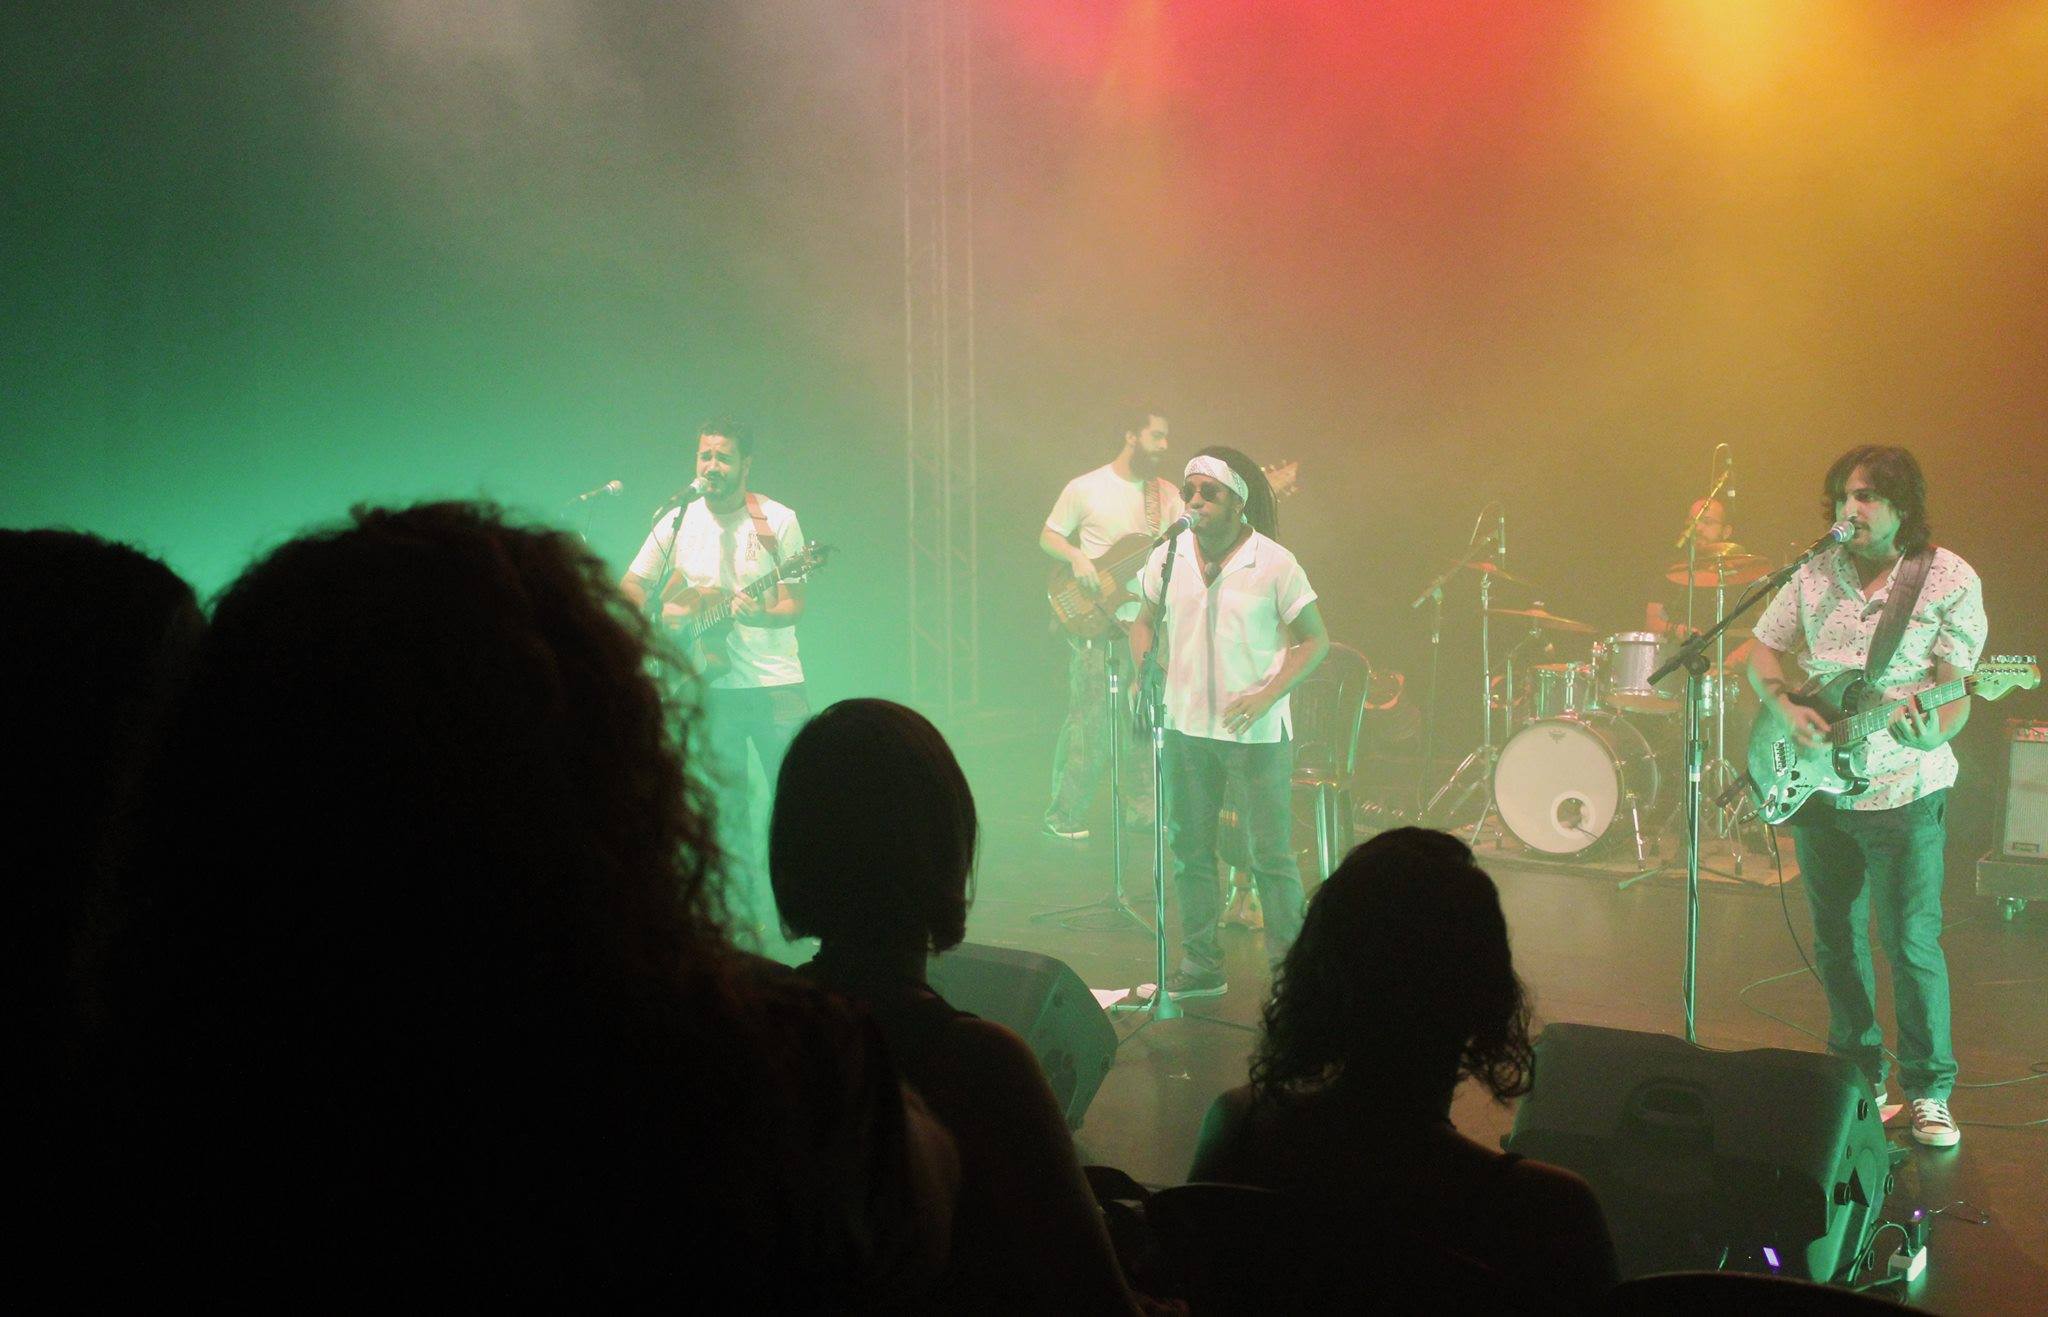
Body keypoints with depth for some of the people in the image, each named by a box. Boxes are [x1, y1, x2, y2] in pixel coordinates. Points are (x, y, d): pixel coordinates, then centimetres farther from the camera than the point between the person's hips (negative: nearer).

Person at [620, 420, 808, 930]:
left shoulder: (777, 520, -3)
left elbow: (793, 605, -7)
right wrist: (664, 610, -9)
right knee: (728, 807, 6)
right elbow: (630, 587, 11)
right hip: (712, 686, 2)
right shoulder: (678, 521, 5)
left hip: (775, 683, -2)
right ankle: (740, 917, 14)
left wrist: (759, 614, -27)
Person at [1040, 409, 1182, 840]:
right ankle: (1064, 814, -1)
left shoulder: (1167, 495, 10)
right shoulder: (1085, 489, -1)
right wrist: (1077, 557, -13)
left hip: (1149, 621, 5)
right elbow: (1048, 536, 5)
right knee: (1090, 718, -7)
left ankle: (1139, 804, 21)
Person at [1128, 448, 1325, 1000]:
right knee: (1189, 849, 10)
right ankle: (1200, 964, 22)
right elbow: (1145, 621, 16)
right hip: (1185, 726, 4)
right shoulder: (1167, 557, 2)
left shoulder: (1274, 563, -9)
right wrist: (1143, 667, -4)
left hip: (1256, 730, -4)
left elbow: (1315, 639, -5)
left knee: (1270, 854, -1)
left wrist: (1266, 696, -16)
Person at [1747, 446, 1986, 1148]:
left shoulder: (1949, 580, -8)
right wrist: (1786, 708, -9)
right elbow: (1763, 651, 10)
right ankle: (1858, 1076, 28)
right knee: (1836, 940, 12)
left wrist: (1935, 732, -32)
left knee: (1911, 944, -2)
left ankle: (1929, 1090, 13)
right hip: (1815, 786, 4)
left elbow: (1956, 685, -11)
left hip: (1902, 790, -4)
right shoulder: (1816, 573, 3)